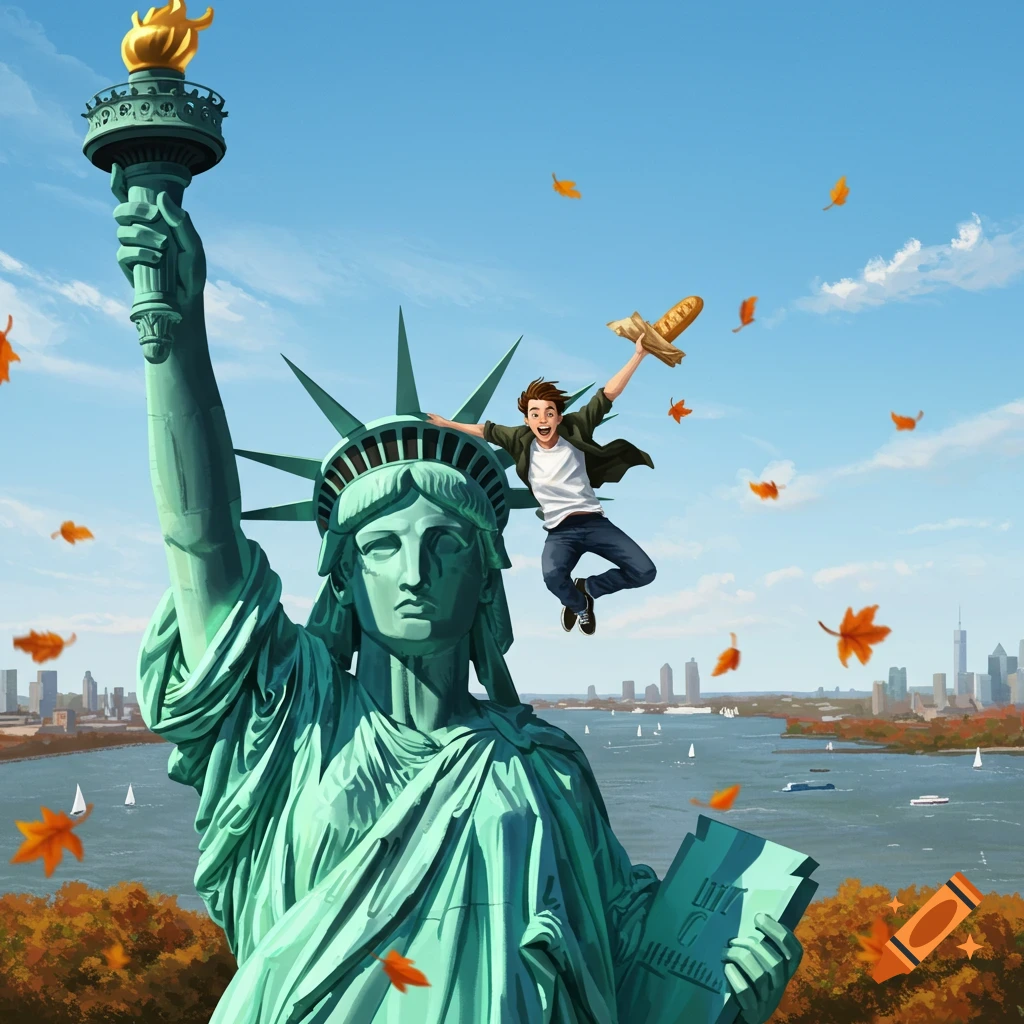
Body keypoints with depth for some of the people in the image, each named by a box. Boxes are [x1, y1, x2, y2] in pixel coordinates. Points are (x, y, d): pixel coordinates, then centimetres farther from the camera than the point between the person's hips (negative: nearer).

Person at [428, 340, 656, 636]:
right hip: (560, 530, -1)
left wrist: (638, 355, -7)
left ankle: (588, 588, 16)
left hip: (594, 521, 1)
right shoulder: (521, 440, 3)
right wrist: (447, 424, 30)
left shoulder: (574, 429, 0)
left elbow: (608, 394, -2)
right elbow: (485, 430, 20)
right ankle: (578, 605, 5)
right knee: (553, 575, -34)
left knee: (645, 572, -14)